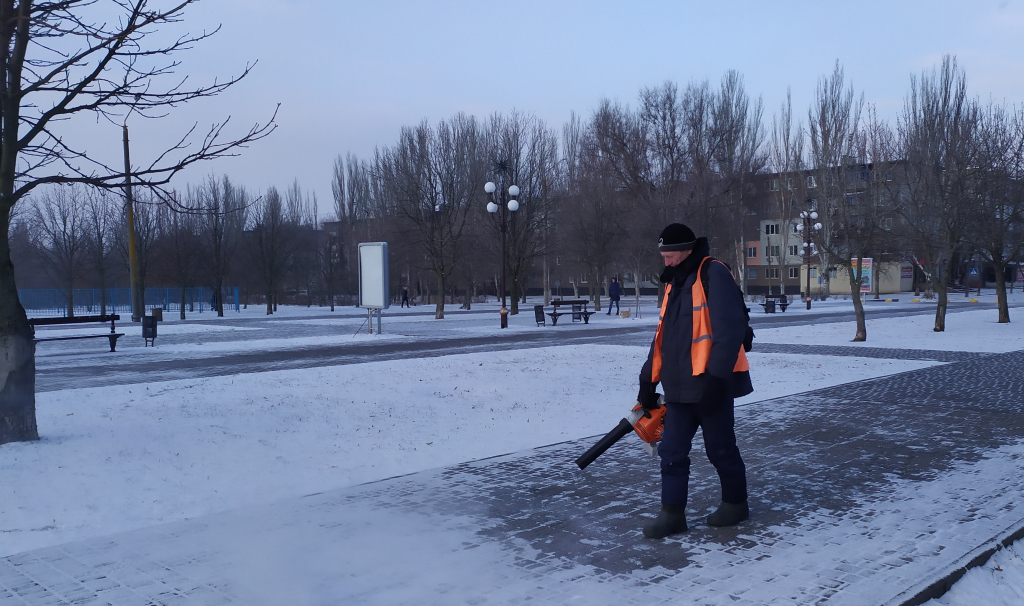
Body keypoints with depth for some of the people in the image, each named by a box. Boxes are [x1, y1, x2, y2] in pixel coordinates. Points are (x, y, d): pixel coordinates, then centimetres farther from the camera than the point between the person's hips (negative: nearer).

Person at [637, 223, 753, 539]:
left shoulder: (714, 275, -12)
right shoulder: (674, 282, 15)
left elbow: (731, 329, -20)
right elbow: (663, 336, 19)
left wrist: (716, 376, -23)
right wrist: (649, 381, 18)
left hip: (711, 385, -8)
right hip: (679, 387, 8)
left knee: (720, 448, 7)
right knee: (671, 451, 6)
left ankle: (735, 503, 27)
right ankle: (672, 513, 14)